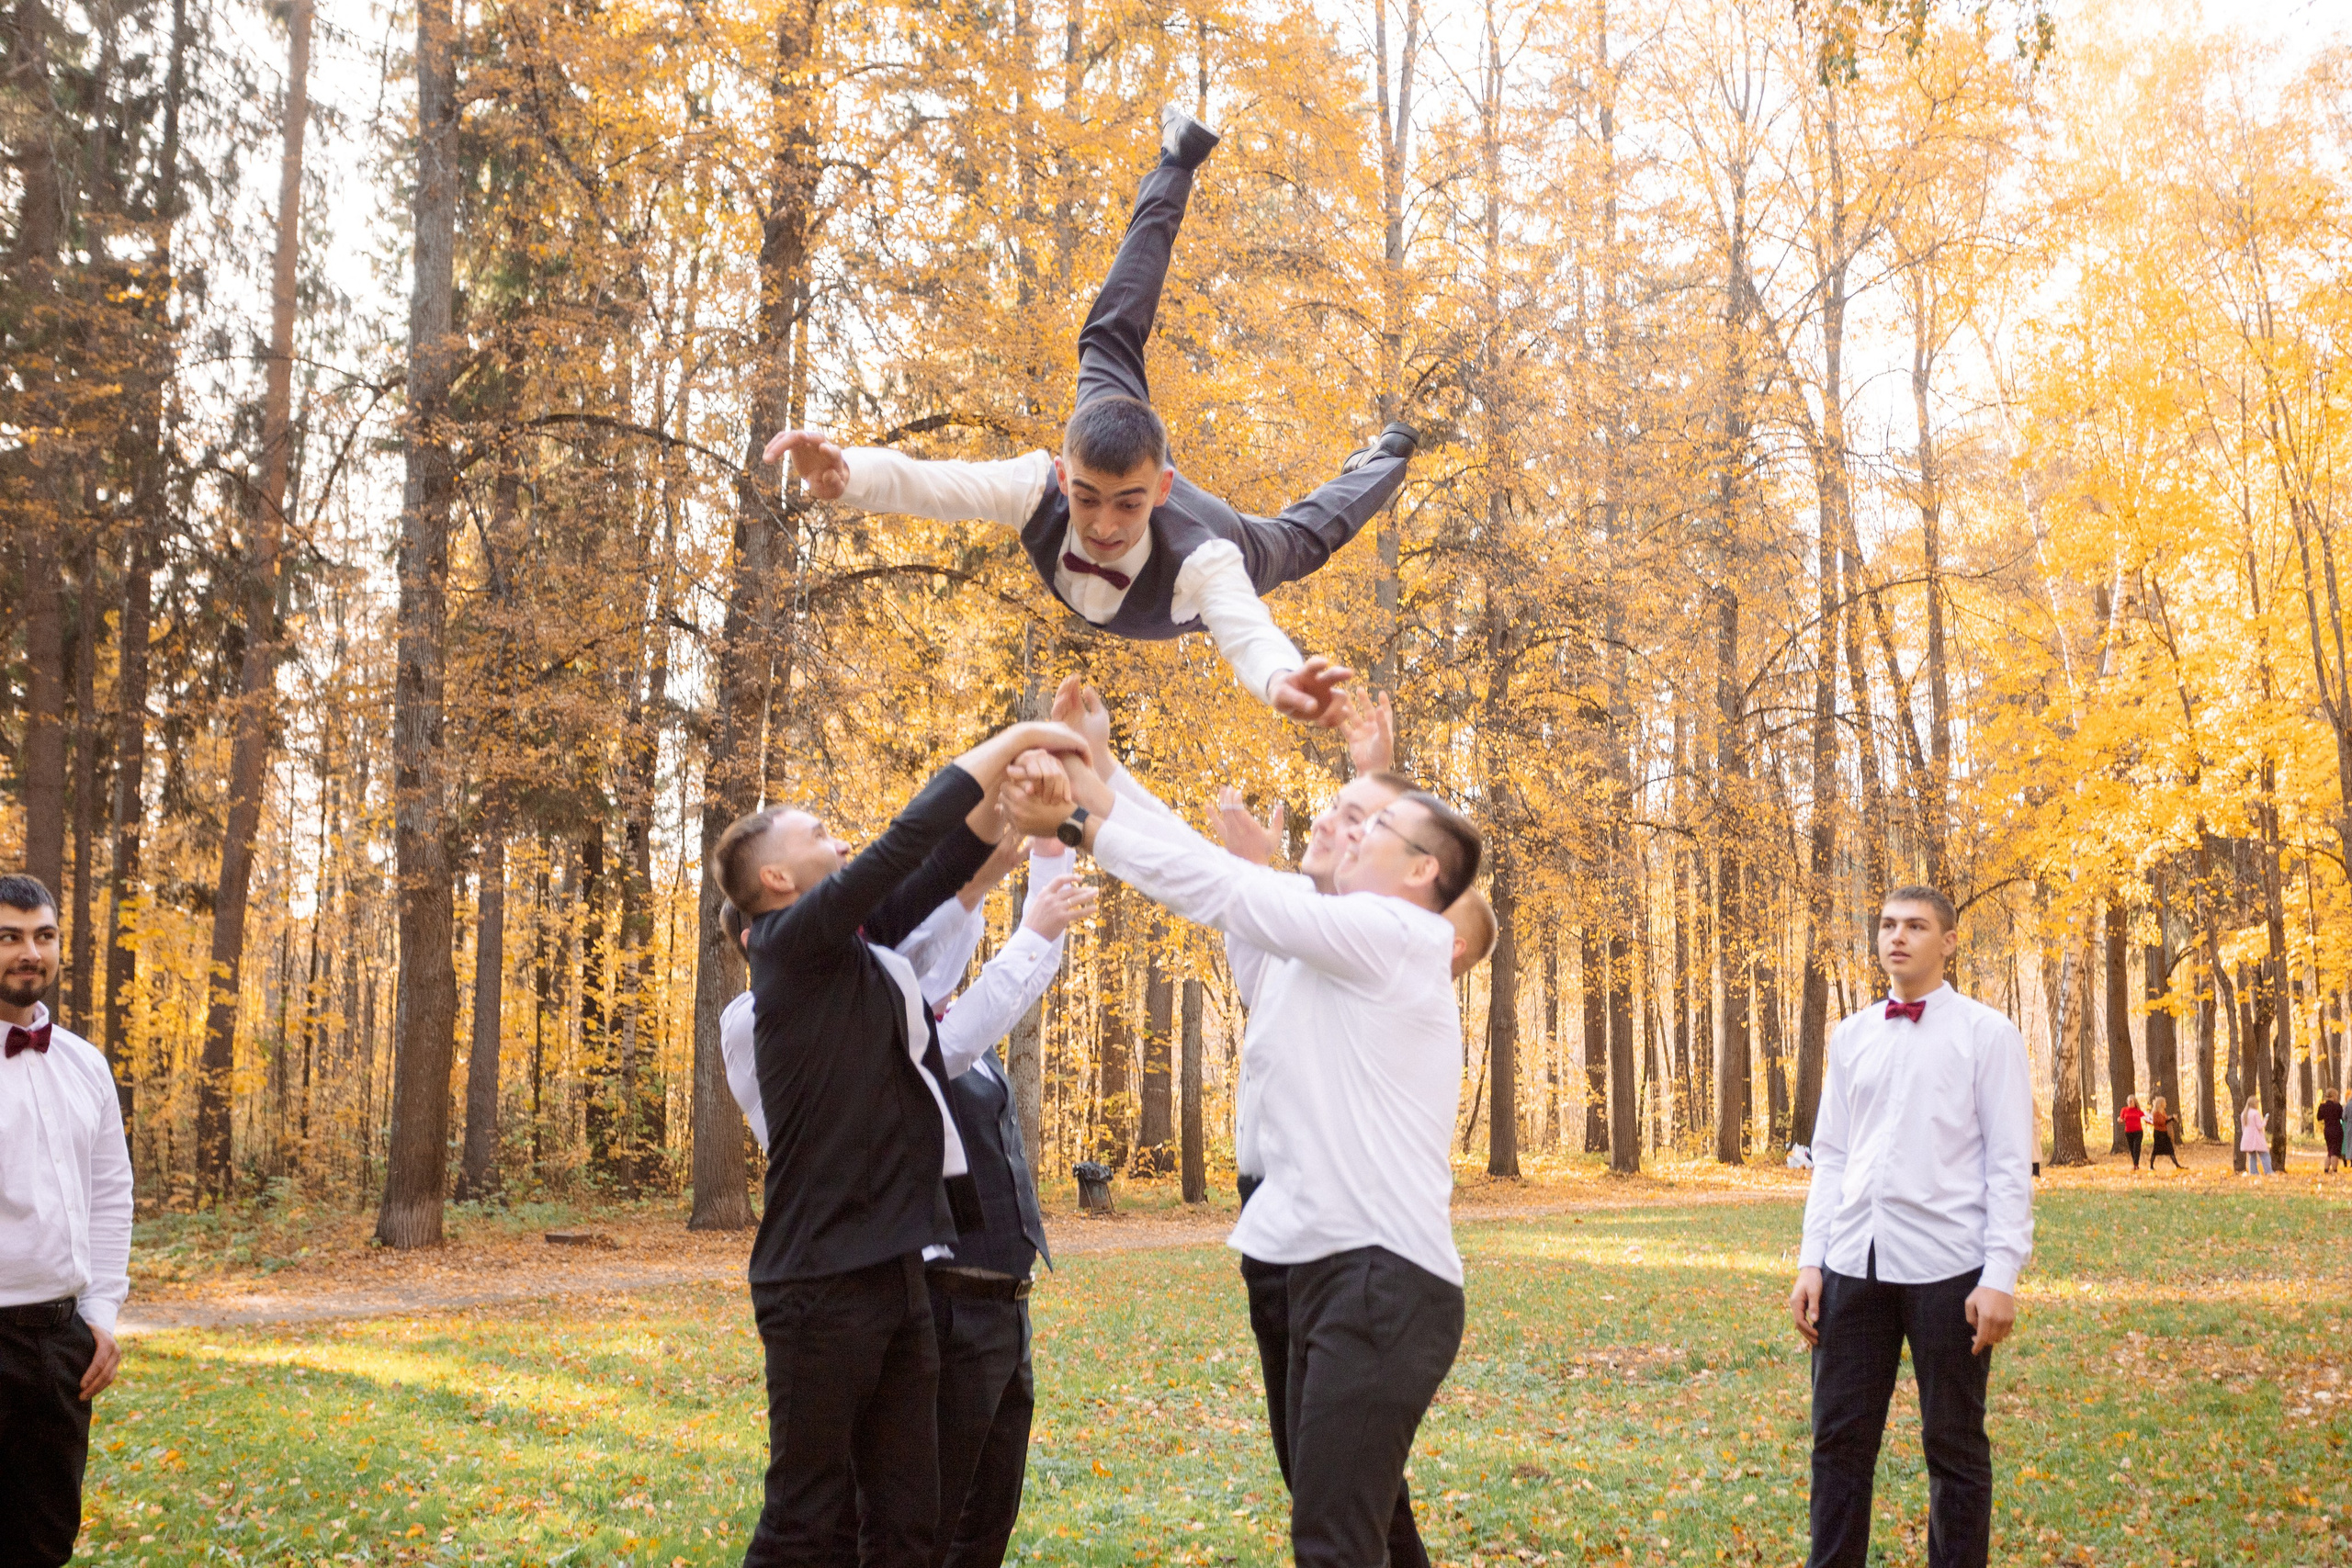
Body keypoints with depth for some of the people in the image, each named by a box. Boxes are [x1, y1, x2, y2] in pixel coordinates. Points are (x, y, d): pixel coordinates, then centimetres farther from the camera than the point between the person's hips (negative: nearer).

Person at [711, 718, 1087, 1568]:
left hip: (895, 1274, 8)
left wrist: (1014, 775, 2)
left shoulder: (855, 948, 13)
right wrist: (1015, 736, -10)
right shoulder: (793, 945, -10)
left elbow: (943, 866, 15)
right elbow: (907, 842, -17)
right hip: (824, 1282, -8)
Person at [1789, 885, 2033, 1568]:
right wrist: (1811, 1261, 5)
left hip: (1946, 1267, -4)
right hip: (1853, 1262, 4)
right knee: (1838, 1441, 6)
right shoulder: (1850, 1037, 13)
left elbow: (2010, 1164, -4)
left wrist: (2000, 1277, -11)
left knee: (1954, 1447, 7)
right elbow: (1830, 1156, 13)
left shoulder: (1987, 1034, 0)